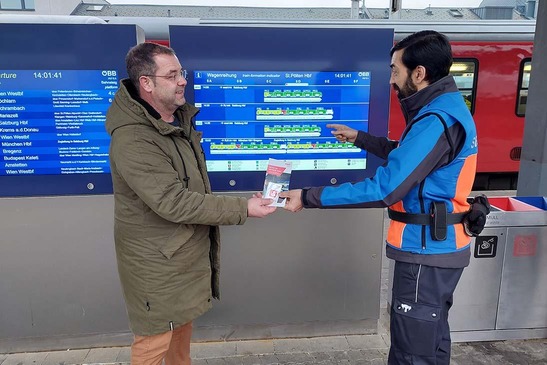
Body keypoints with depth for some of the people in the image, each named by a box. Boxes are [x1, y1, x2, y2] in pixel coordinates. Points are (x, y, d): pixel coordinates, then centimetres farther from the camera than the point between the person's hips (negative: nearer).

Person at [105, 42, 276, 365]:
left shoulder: (181, 115, 2)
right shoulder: (132, 141, -28)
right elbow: (175, 202, -31)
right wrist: (243, 209, -28)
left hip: (188, 247, 9)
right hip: (158, 259, -8)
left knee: (184, 319, 26)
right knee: (156, 337, 11)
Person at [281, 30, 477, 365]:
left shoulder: (436, 121, -23)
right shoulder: (447, 108, 10)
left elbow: (383, 189, -29)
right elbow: (409, 155, 24)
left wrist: (309, 197, -25)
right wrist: (360, 138, 22)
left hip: (426, 251, -10)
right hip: (441, 247, 10)